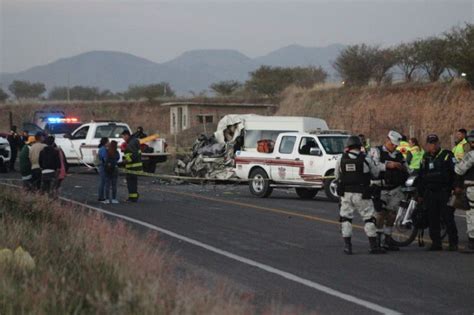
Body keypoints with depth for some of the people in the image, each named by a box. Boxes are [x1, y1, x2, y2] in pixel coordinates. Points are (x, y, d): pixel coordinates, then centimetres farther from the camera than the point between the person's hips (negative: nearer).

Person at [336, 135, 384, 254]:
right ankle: (373, 246, 5)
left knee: (345, 218, 12)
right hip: (362, 194, -2)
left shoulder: (341, 160, -2)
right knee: (369, 218, 6)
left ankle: (347, 246, 7)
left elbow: (337, 176, 8)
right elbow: (375, 174, 4)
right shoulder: (365, 160, -8)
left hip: (346, 194, 2)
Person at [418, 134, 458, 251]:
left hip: (445, 192, -5)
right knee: (433, 219, 5)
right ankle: (436, 243, 11)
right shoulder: (425, 158, 17)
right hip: (430, 193, 5)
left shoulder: (447, 155, 0)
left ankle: (453, 243, -2)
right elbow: (421, 177, 22)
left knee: (448, 218, -6)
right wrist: (420, 194, 20)